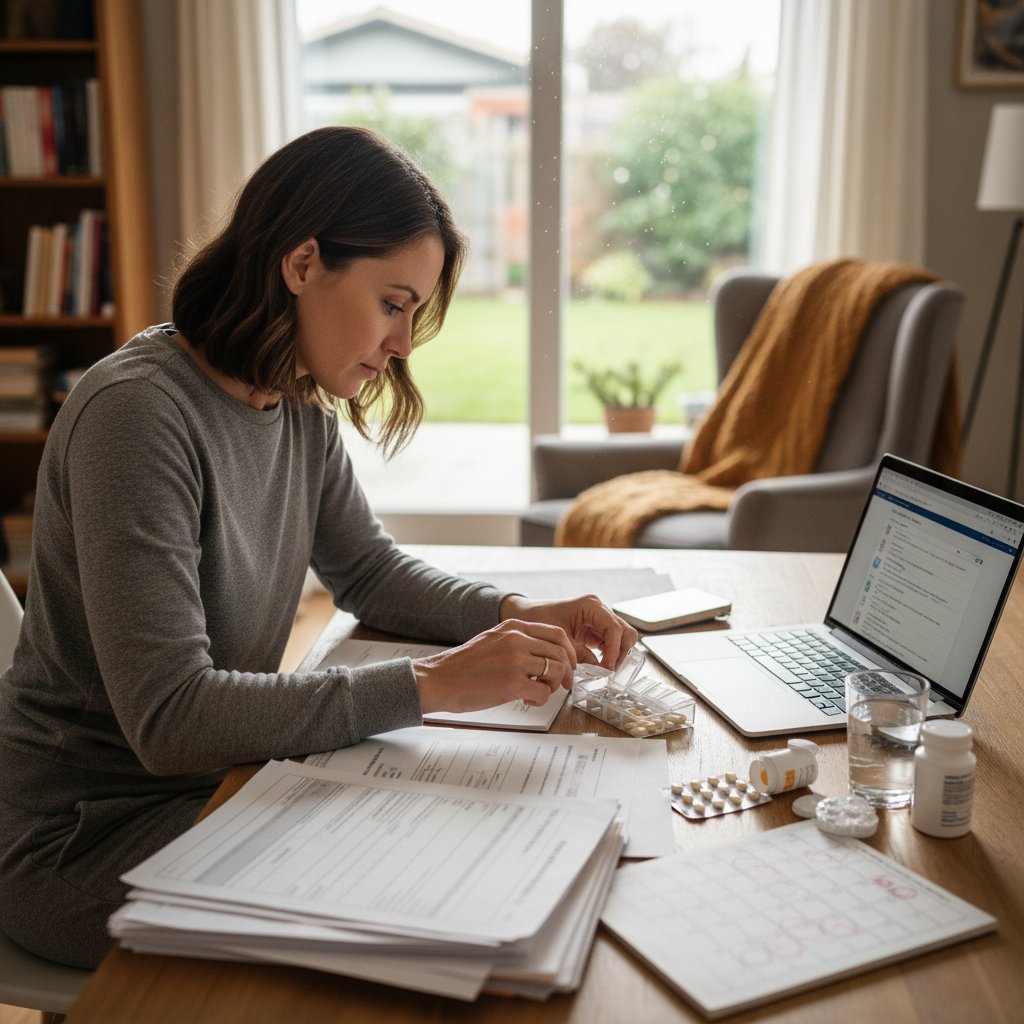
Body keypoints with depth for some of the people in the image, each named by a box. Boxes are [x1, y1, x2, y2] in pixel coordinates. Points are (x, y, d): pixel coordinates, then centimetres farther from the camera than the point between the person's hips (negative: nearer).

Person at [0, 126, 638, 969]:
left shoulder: (301, 408, -1)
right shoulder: (137, 413, -26)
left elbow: (369, 569, 11)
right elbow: (169, 719, -30)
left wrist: (515, 615, -7)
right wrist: (433, 685, -32)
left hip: (221, 780, 7)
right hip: (88, 835, -7)